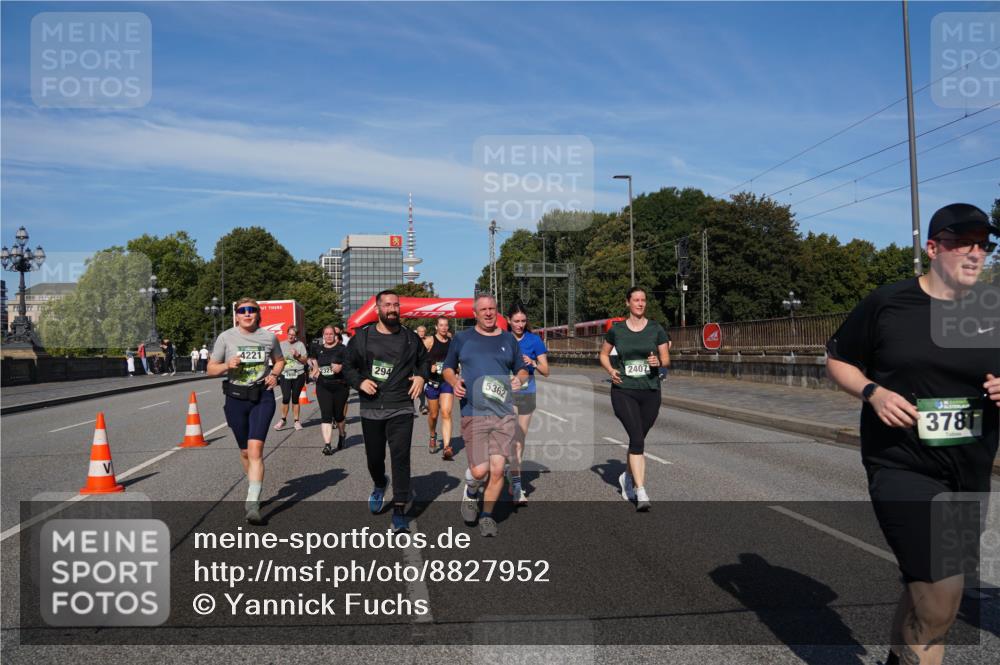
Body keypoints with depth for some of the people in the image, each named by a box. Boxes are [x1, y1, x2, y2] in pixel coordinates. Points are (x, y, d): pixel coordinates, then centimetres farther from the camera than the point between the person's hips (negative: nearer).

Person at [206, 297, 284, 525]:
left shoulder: (269, 337, 2)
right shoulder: (226, 337, -1)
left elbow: (280, 360, 19)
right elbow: (211, 369, 4)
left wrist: (274, 374, -2)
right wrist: (227, 365, -17)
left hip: (262, 397, -1)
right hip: (236, 398, 1)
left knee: (255, 449, -16)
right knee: (245, 451, 12)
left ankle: (252, 505, -18)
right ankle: (252, 484, 40)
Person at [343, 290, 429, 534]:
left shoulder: (410, 337, 5)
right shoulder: (362, 337, 2)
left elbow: (424, 359, 19)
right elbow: (349, 365, 9)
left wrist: (420, 376, 0)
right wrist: (360, 382, -9)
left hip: (401, 409, -1)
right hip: (371, 409, 1)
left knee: (400, 457, -11)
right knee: (374, 456, 14)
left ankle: (399, 510, -5)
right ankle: (380, 486, 48)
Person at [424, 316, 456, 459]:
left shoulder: (452, 342, 6)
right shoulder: (429, 341, -4)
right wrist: (429, 367, -18)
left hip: (447, 381, 1)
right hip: (432, 381, -1)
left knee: (446, 413, -13)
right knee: (433, 414, 13)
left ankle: (447, 447, -18)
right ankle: (433, 437, 43)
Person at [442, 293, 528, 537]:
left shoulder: (508, 339, 13)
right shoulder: (462, 339, 9)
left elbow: (522, 369, 21)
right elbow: (448, 368, 17)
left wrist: (519, 379, -2)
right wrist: (454, 382, -4)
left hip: (504, 414, 2)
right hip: (473, 414, -1)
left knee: (497, 469, -4)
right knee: (480, 471, -10)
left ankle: (487, 515, 17)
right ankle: (471, 491, 27)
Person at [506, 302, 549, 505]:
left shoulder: (534, 340, -2)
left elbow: (546, 371, -3)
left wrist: (532, 363, -21)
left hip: (527, 394, 2)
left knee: (521, 439, 13)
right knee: (513, 439, -14)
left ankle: (513, 478, 28)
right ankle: (517, 487, -15)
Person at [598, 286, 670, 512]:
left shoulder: (656, 329, 3)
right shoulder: (616, 330, 3)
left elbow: (667, 360, 6)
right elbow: (603, 354, 16)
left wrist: (659, 362, -17)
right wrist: (611, 370, -4)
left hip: (650, 392, 2)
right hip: (623, 391, -2)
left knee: (638, 439, 13)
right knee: (636, 438, -16)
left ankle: (627, 477, 39)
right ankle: (641, 492, -17)